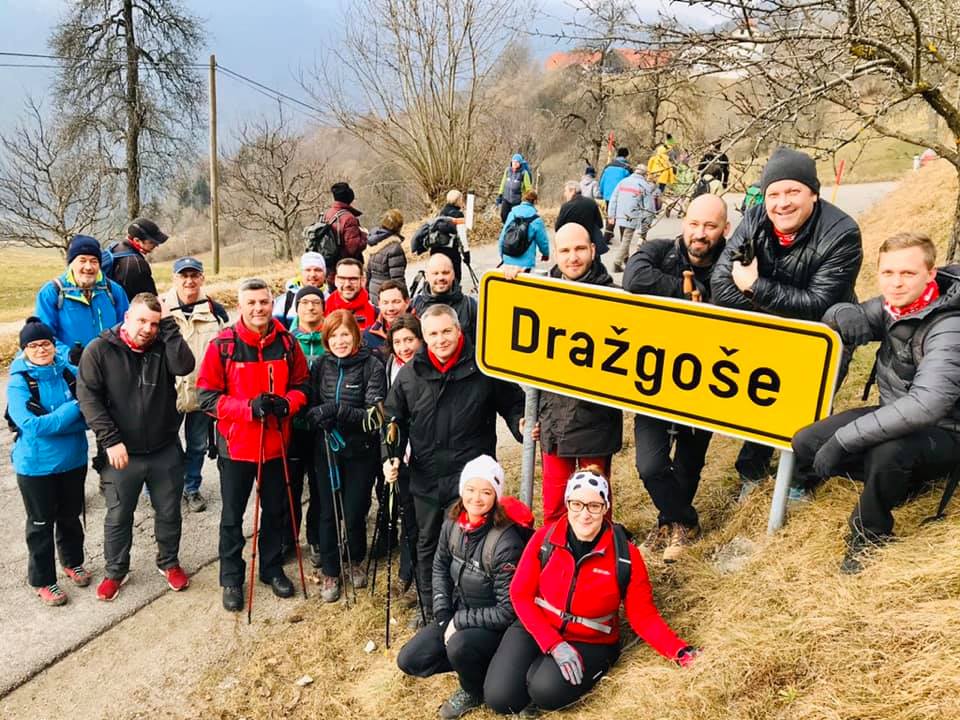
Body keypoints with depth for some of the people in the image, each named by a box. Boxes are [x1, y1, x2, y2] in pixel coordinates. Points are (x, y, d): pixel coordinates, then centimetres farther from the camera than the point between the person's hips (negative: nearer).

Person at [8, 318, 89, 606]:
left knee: (71, 516, 20)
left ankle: (72, 562, 43)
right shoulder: (18, 384, -13)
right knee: (41, 524, 12)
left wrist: (49, 423, -20)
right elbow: (31, 425, -23)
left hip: (74, 460, 3)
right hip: (36, 466, -3)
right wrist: (73, 409, -25)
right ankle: (42, 581, 29)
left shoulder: (71, 373, -6)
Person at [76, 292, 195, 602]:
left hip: (166, 451, 2)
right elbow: (88, 398, -10)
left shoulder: (163, 347, -2)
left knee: (169, 512, 16)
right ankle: (115, 571, 34)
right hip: (122, 452, -2)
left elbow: (184, 366, -23)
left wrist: (169, 326, -19)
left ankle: (169, 562, 36)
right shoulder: (99, 350, -8)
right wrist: (110, 440, -16)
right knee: (118, 516, 14)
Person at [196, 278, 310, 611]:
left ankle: (272, 568, 37)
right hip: (236, 443, -2)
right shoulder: (223, 344, -13)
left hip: (276, 442, 3)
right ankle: (231, 578, 30)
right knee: (232, 516, 12)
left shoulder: (287, 343, -4)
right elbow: (207, 396, -12)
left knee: (275, 510, 18)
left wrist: (287, 403, -16)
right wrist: (248, 407, -25)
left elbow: (301, 385, 5)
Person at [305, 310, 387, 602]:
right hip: (327, 449, 3)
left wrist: (338, 410, -28)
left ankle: (356, 562, 33)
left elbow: (375, 415, -15)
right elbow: (309, 406, 10)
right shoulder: (320, 366, 3)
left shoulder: (372, 366, -10)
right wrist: (319, 416, -14)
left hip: (360, 451, -3)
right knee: (327, 512, 8)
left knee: (354, 513, 4)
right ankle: (329, 572, 27)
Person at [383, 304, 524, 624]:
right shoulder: (409, 373, 0)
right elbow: (394, 420, 9)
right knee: (428, 544, 18)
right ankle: (431, 613, 38)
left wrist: (521, 426, -17)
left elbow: (513, 405, 2)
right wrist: (391, 457, -2)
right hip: (426, 477, 4)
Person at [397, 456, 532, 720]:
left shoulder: (505, 541, -28)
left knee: (460, 646, -34)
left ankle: (473, 691, -2)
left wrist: (460, 622, -19)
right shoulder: (453, 522, -8)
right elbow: (440, 567, 7)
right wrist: (444, 616, -3)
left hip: (494, 623, -6)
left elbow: (509, 610, -25)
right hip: (457, 613, 7)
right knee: (409, 661, 0)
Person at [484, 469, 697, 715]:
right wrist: (553, 644, -19)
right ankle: (535, 669, 12)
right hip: (537, 629, 2)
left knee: (547, 692, -30)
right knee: (499, 697, -18)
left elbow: (643, 615, -7)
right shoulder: (545, 538, -10)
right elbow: (521, 594, -8)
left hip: (591, 643, -1)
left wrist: (679, 652, -24)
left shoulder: (626, 555, -13)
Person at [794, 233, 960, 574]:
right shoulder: (894, 305, -7)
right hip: (894, 415, 7)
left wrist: (843, 439, -40)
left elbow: (926, 405, -41)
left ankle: (871, 530, -8)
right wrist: (844, 315, -20)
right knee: (805, 445, -4)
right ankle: (900, 480, 12)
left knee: (887, 453, -39)